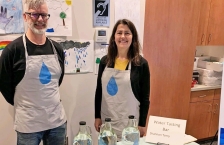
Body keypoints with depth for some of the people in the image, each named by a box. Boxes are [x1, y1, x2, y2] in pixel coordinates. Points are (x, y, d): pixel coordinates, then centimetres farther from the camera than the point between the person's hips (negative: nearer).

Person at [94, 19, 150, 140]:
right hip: (106, 120, 3)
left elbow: (145, 97, -5)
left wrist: (142, 124, -4)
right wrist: (97, 116, 6)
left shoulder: (141, 64, -9)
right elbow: (99, 91, 6)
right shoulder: (105, 61, 0)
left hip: (129, 122, -3)